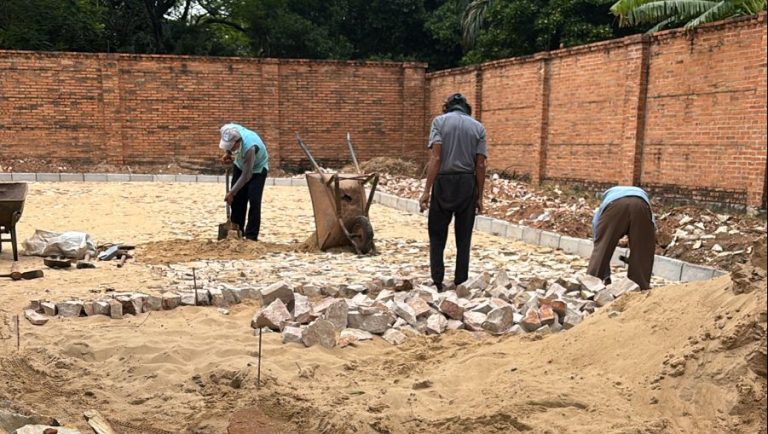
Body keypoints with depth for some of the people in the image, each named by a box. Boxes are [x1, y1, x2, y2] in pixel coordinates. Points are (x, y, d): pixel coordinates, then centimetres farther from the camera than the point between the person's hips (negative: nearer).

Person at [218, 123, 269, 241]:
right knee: (237, 199, 5)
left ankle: (251, 236, -9)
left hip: (257, 169, -6)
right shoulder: (229, 131, -27)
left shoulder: (249, 147, -43)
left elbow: (246, 175, -33)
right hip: (240, 165, 6)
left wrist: (232, 192, -27)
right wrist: (227, 154, -13)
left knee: (254, 201, -15)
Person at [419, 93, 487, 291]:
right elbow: (480, 165, 1)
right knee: (463, 238, 9)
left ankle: (437, 283, 3)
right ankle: (460, 284, 11)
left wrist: (427, 190, -13)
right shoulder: (478, 127, 6)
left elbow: (435, 157, -12)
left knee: (437, 235, 8)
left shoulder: (439, 121, -1)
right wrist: (479, 196, 6)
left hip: (444, 182, -2)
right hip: (467, 185, 2)